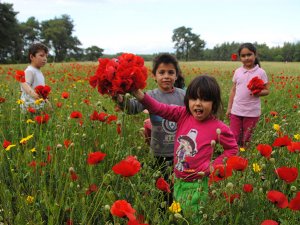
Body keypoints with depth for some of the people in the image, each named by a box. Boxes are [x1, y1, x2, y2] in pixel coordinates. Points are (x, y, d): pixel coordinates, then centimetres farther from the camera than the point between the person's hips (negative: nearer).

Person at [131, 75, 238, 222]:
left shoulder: (218, 128, -16)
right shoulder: (183, 115, -8)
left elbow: (232, 149, -1)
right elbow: (159, 109, -17)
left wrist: (213, 166, -10)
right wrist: (140, 95, -32)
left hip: (197, 185, -4)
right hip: (178, 181, 4)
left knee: (192, 219, 13)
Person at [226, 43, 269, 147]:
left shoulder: (261, 72, -5)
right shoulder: (238, 71, 4)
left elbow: (267, 91, 0)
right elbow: (233, 90, 10)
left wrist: (258, 93, -22)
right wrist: (229, 108, 9)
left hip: (252, 112, -2)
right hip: (236, 110, 2)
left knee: (245, 140, 9)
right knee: (233, 138, 3)